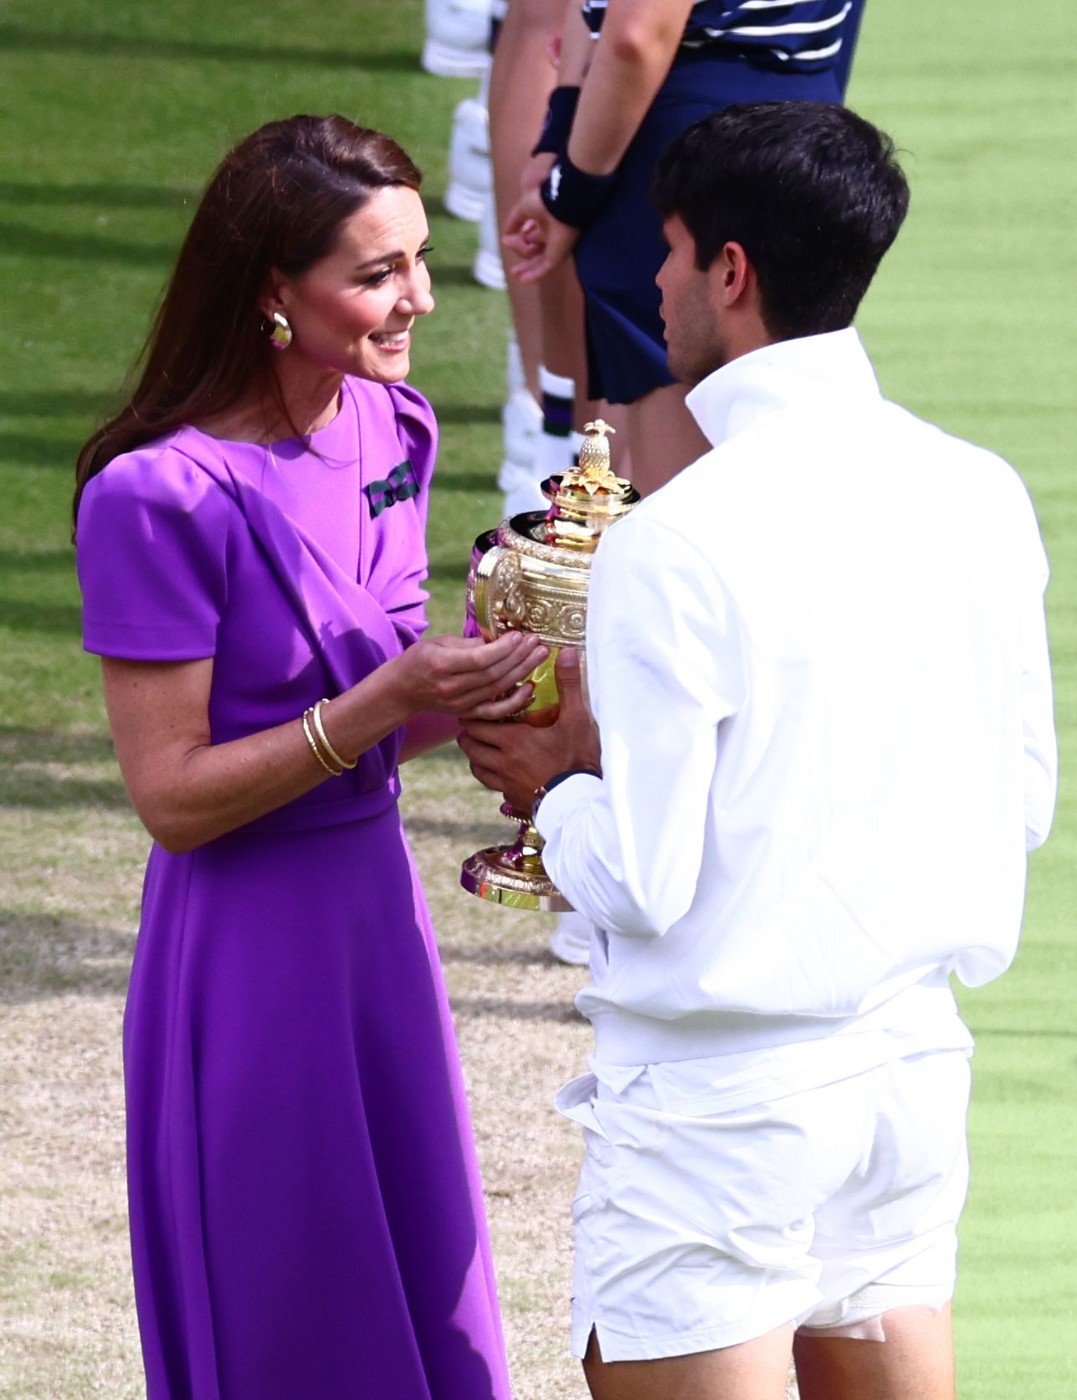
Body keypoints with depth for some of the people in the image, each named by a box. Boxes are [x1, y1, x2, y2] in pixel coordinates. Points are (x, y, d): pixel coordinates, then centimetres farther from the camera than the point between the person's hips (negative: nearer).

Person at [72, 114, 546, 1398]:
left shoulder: (390, 433, 3)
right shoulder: (161, 497, -19)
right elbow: (170, 793, -17)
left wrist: (465, 687, -8)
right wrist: (379, 705, -25)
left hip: (377, 906, 7)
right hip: (249, 942, -7)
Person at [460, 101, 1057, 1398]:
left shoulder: (676, 546, -19)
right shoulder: (981, 498, 1)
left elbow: (643, 883, -17)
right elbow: (1021, 800, 9)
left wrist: (558, 786, 2)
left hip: (718, 1097, -6)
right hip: (912, 1059, 7)